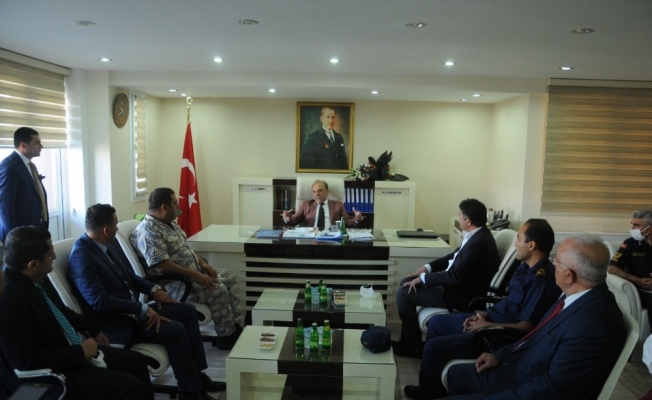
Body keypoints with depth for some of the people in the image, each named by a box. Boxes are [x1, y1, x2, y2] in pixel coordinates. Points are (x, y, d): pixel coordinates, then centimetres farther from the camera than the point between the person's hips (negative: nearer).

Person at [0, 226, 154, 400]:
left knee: (137, 361, 8)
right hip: (56, 372, -9)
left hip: (75, 350, 9)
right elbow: (28, 361, -27)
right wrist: (81, 352, -20)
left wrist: (93, 330, 15)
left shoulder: (35, 279, -1)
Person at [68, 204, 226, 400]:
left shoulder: (108, 243, 6)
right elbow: (99, 301, -30)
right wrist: (142, 309, -26)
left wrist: (153, 289, 3)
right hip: (113, 321, -10)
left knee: (188, 311, 3)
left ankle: (197, 375, 8)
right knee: (175, 330, -23)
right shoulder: (81, 256, -22)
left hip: (131, 308, 10)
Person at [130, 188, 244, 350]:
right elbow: (162, 265, -29)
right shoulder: (148, 231, -21)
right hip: (172, 283, -11)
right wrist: (195, 275, -26)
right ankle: (226, 336, -5)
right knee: (218, 289, -24)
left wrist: (203, 264, 4)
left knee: (230, 277, 6)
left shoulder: (169, 223, 11)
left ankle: (238, 326, 7)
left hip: (194, 271, 11)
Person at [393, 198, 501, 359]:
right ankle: (408, 339, 18)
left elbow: (455, 276, -29)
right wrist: (428, 267, 6)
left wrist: (423, 278, -18)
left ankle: (412, 346, 5)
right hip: (457, 284, 10)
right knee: (407, 283, 9)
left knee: (404, 293, -11)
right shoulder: (476, 234, 3)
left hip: (461, 295, -10)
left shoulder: (479, 244, -28)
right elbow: (455, 256, 16)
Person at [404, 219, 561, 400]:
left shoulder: (542, 280, -25)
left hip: (502, 335, -11)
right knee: (436, 322, 13)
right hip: (494, 318, 11)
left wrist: (487, 326, -20)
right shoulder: (526, 266, 6)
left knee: (434, 347, -14)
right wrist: (486, 313, 3)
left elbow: (527, 326, -26)